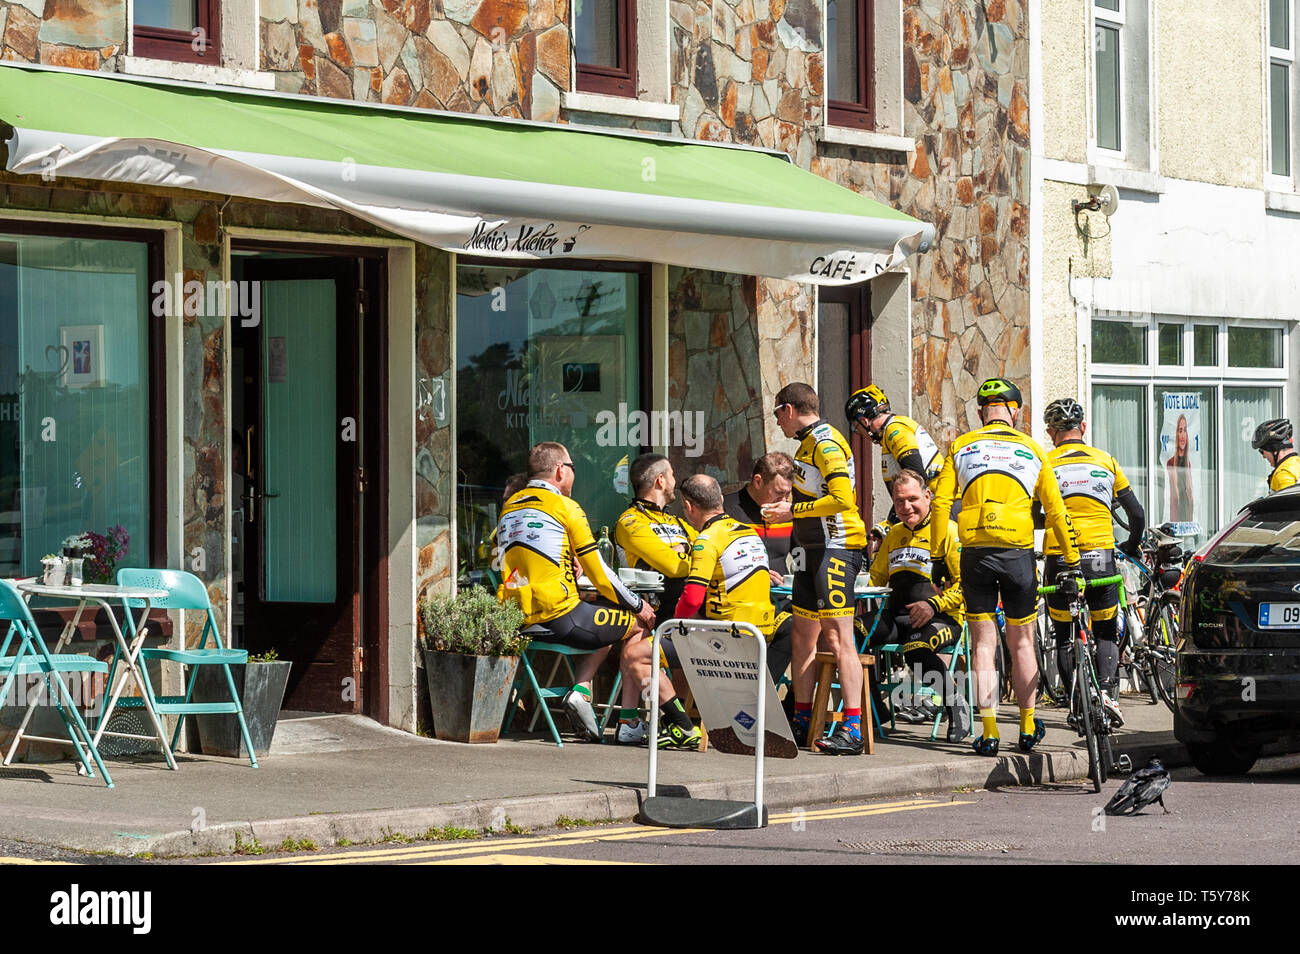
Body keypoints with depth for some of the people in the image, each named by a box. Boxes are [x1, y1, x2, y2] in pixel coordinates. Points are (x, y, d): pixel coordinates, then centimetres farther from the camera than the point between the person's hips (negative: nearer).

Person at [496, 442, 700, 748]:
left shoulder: (508, 508, 17)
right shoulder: (565, 507, -4)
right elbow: (598, 573, -2)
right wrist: (637, 605, 11)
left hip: (516, 622, 8)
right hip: (559, 616, -8)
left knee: (609, 628, 28)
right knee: (639, 625, 9)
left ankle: (581, 689, 6)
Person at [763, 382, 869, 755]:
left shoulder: (827, 444, -12)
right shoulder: (809, 444, 19)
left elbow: (842, 499, -24)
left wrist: (793, 510, -16)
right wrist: (788, 510, 16)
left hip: (835, 550, -11)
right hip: (814, 552, 11)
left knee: (838, 638, -14)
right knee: (802, 637, 12)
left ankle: (853, 730, -17)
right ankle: (802, 723, 18)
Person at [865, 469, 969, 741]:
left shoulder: (948, 530, -2)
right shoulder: (894, 535, 20)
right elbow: (876, 576, 30)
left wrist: (934, 604, -19)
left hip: (943, 618, -6)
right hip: (897, 616, 6)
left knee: (915, 649, -38)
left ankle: (956, 704, -13)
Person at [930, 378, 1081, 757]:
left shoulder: (961, 447, 8)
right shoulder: (1032, 449, 9)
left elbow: (940, 503, 0)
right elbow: (1056, 511, 8)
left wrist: (937, 556, 7)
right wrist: (1071, 562, 14)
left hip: (975, 553, 0)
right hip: (1018, 554, 0)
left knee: (983, 643, 5)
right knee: (1021, 643, 13)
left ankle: (989, 731, 0)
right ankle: (1028, 728, 19)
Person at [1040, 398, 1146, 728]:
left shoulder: (1045, 463, 2)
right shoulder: (1106, 461, 9)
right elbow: (1137, 514, 14)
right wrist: (1132, 545, 32)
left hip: (1059, 557, -1)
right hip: (1101, 556, 1)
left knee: (1065, 637, 13)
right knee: (1106, 633, 13)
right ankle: (1108, 693, -9)